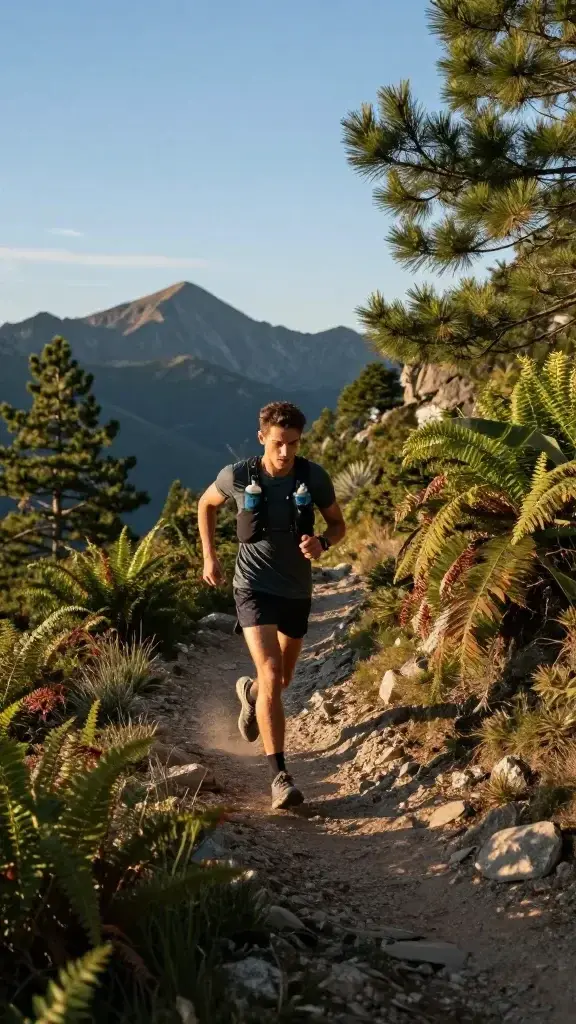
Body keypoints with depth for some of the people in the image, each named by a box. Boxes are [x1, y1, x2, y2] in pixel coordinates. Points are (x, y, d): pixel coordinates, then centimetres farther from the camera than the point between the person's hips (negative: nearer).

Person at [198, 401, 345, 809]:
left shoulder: (314, 477, -10)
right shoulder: (238, 476, -12)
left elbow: (338, 524, 3)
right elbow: (207, 504, 9)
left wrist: (322, 543, -20)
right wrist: (210, 557, 7)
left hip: (297, 591, 3)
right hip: (254, 588, -3)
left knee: (283, 680, 19)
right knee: (271, 675, -19)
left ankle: (249, 691, 57)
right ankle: (280, 775, -15)